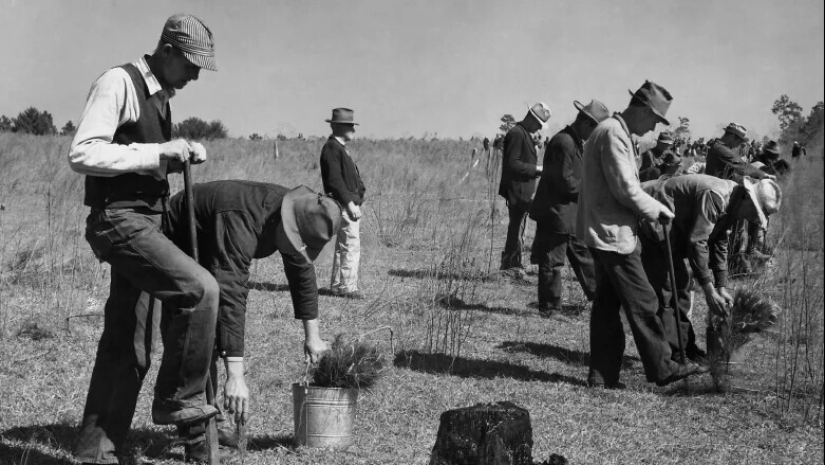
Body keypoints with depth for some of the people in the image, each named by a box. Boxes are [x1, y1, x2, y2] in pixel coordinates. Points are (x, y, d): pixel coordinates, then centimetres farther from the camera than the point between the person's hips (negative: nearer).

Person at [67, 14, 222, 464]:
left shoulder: (160, 96, 16)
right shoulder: (118, 82, -12)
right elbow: (82, 154, -21)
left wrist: (182, 155, 8)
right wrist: (158, 152, -21)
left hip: (146, 223, 9)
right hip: (119, 221, -9)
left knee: (129, 346, 9)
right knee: (200, 289, -22)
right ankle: (178, 400, -7)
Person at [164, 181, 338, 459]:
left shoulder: (291, 218, -15)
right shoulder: (241, 221, -42)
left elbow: (302, 272, 1)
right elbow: (230, 296, -49)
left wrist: (312, 335, 6)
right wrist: (235, 376, -52)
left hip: (204, 252, 9)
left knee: (211, 332, 9)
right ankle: (195, 435, -13)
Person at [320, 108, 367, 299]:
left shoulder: (339, 148, 19)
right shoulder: (331, 148, -13)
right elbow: (334, 179, -20)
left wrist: (356, 202, 19)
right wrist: (349, 203, -23)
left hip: (350, 203, 11)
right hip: (344, 205, -11)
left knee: (342, 247, 14)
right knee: (351, 247, -11)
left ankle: (337, 285, 20)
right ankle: (348, 287, -9)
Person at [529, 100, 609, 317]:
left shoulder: (575, 142, 13)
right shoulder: (563, 143, -20)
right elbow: (564, 182, -23)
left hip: (571, 214, 10)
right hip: (556, 212, -10)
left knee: (583, 254, 16)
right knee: (552, 262, -1)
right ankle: (549, 308, 7)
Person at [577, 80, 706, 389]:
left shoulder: (612, 131, 17)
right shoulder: (614, 134, -17)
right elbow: (625, 189, -21)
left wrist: (651, 206, 12)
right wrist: (656, 209, -8)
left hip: (603, 232, 11)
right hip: (614, 234, -11)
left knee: (607, 304, 12)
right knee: (642, 303, -3)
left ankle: (602, 375, 15)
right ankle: (662, 369, 5)